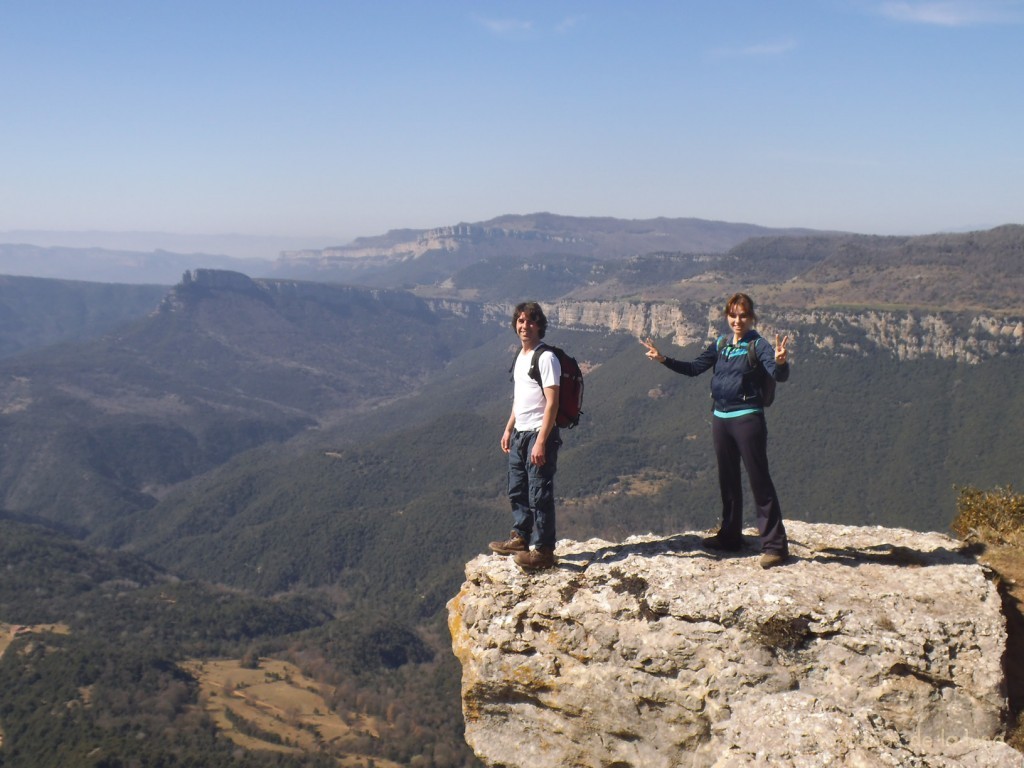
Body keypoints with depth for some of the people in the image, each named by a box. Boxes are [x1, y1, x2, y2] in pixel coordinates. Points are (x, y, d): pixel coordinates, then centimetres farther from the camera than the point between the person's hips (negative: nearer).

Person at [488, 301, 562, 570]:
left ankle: (543, 550, 6)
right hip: (520, 435, 9)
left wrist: (541, 441, -23)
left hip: (540, 435, -9)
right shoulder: (521, 356, 12)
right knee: (517, 490, 19)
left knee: (540, 494, -3)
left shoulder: (546, 358, -16)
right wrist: (508, 429, 20)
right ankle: (521, 538, 34)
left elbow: (552, 403, -20)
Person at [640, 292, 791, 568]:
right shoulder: (720, 345, 9)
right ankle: (730, 536, 28)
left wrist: (780, 362, -47)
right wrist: (663, 360, 6)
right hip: (720, 418, 7)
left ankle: (775, 545, -2)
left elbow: (778, 375, -25)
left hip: (747, 419, -7)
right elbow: (694, 368, 16)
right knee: (728, 480, 15)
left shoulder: (758, 344, -10)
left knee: (759, 480, -6)